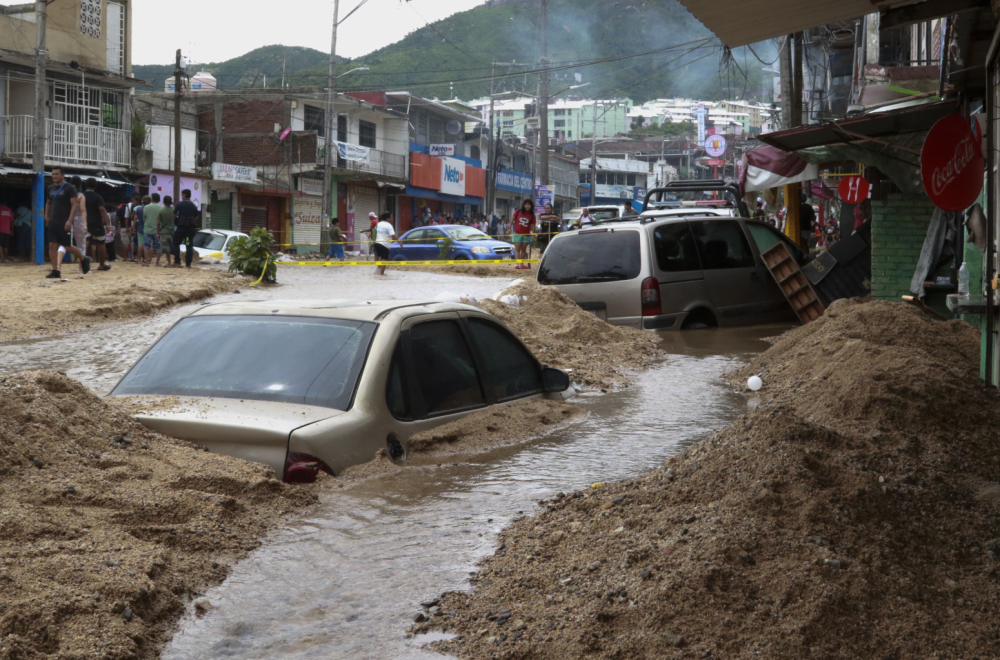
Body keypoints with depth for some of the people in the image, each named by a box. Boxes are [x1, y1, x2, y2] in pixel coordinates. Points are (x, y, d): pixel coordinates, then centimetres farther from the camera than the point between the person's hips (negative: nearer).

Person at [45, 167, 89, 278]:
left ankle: (84, 259, 23)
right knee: (52, 245, -3)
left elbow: (74, 205, -13)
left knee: (67, 246, -1)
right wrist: (47, 216, 14)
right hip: (53, 222, 6)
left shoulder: (69, 188, -7)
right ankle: (55, 271, 1)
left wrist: (69, 221, -21)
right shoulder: (51, 188, 12)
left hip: (64, 223, -6)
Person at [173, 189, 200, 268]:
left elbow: (174, 215, -6)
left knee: (176, 243, 8)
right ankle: (188, 264, 0)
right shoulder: (194, 205, 9)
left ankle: (177, 262, 1)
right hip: (191, 228, 4)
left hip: (182, 226, -4)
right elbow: (196, 217, 12)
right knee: (190, 245, 4)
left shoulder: (179, 204, -4)